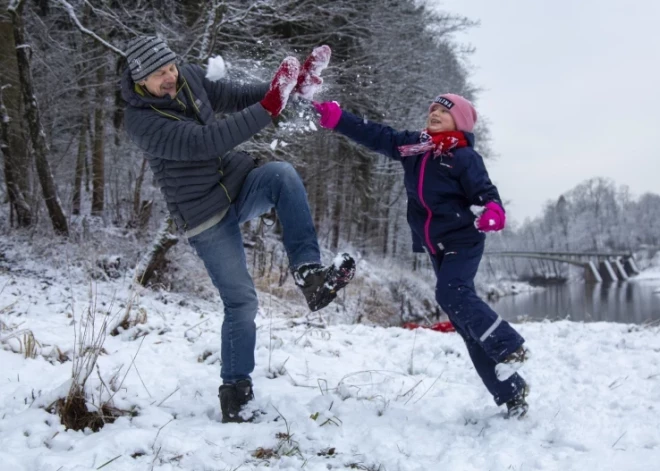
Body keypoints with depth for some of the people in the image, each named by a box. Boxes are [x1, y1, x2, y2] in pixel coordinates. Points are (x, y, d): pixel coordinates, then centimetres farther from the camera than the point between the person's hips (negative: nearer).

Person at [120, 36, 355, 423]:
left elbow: (236, 97, 10)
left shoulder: (190, 78, -1)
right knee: (241, 301, -6)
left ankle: (309, 274, -30)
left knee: (283, 173, -28)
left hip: (240, 184, 6)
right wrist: (268, 108, -38)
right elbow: (204, 143, -32)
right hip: (207, 217, -5)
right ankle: (236, 388, 13)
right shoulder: (141, 121, -21)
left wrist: (293, 84, -6)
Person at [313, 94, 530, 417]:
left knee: (451, 295, -30)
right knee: (467, 321, 5)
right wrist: (336, 118, 0)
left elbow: (485, 191, -13)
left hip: (463, 242, -6)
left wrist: (493, 211, -35)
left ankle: (510, 346, -11)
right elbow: (374, 136, 7)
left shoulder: (464, 157, -9)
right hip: (437, 248, 6)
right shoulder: (413, 146, 8)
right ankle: (510, 390, 11)